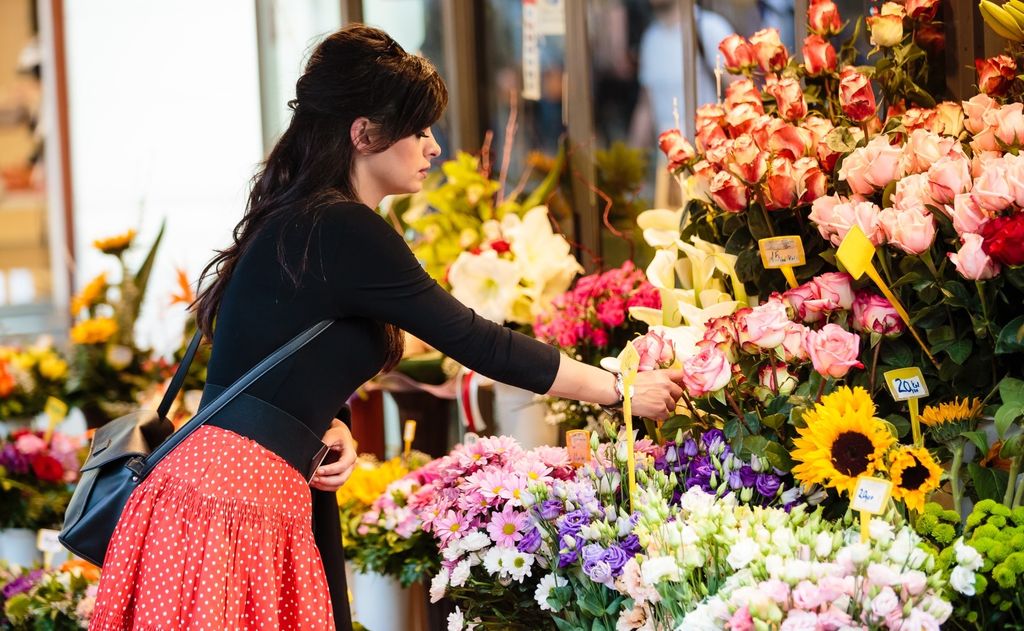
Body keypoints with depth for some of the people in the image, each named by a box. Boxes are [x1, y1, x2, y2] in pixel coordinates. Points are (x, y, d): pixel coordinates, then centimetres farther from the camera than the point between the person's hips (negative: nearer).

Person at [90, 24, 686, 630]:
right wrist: (617, 388, -1)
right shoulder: (344, 232, -15)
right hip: (231, 499, -9)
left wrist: (332, 430, -1)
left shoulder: (300, 221, 15)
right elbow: (474, 341, -11)